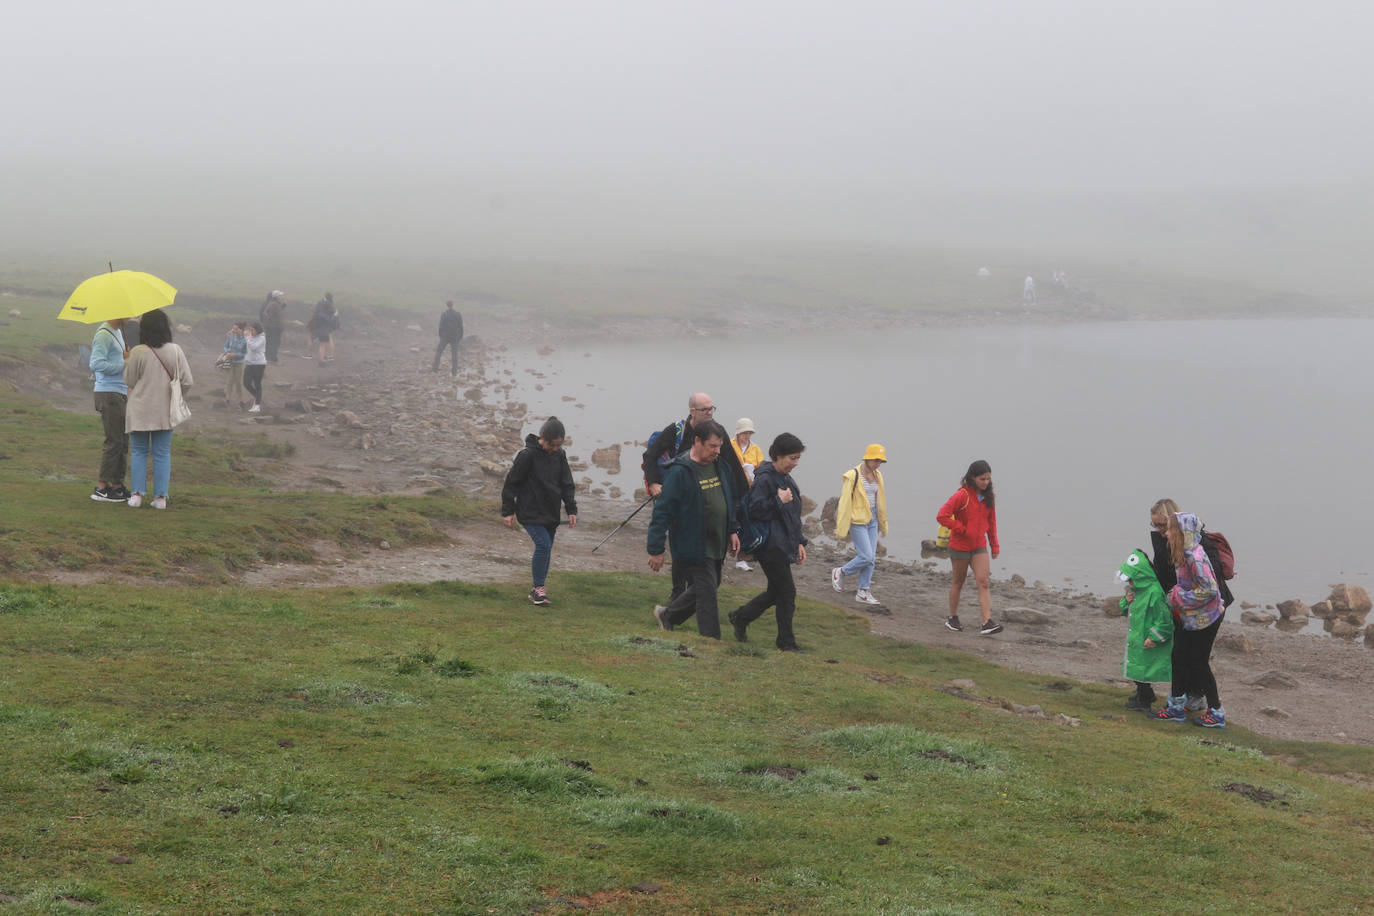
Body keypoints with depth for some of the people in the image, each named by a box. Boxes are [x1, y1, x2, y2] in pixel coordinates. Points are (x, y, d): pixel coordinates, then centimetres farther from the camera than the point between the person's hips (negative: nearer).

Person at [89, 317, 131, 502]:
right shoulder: (104, 334, -13)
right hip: (109, 394, -10)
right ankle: (101, 488, -6)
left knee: (123, 440, 11)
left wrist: (125, 359, 4)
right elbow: (96, 364, -22)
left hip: (120, 394, 10)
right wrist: (123, 364, -17)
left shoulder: (118, 332, 18)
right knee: (114, 440, -9)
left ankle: (117, 485, 16)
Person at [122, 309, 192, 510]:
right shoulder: (175, 351, -6)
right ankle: (160, 497, 6)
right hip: (165, 412, 2)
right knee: (162, 454, 8)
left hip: (140, 412, -2)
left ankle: (137, 494, 6)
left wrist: (127, 362, 14)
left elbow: (129, 380, -3)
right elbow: (187, 381, -4)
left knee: (139, 452, 10)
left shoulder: (138, 353, -12)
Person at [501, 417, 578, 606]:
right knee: (543, 544, -18)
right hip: (531, 512, -6)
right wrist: (508, 511, -7)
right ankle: (539, 588, -8)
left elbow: (567, 484, 12)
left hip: (550, 513, 6)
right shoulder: (527, 455, -14)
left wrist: (571, 510, 6)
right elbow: (511, 482, -8)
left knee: (546, 548, 8)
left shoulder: (560, 455, 5)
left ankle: (537, 590, 19)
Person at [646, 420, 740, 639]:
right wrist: (656, 549, -16)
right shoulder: (679, 471, -18)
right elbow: (662, 510, -16)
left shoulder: (721, 465, 6)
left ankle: (667, 615, 37)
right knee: (707, 593, -6)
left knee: (706, 588, 17)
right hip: (693, 545, -8)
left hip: (717, 545, 8)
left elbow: (731, 499, 21)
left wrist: (733, 530, 17)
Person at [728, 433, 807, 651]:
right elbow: (755, 510, -20)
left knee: (776, 592, 13)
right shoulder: (764, 479, -14)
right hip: (770, 546, -9)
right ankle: (786, 642, 5)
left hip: (784, 545, 9)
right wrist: (779, 501, -19)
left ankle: (740, 617, 29)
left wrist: (799, 543, 19)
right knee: (787, 592, -5)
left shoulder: (787, 479, 15)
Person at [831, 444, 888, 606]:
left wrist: (883, 524, 20)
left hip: (872, 520, 7)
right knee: (866, 556, -12)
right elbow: (844, 502, -12)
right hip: (857, 521, -7)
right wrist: (841, 528, -12)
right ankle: (840, 572, 11)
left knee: (871, 558, 4)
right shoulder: (853, 476, -13)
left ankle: (863, 592, 11)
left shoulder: (877, 476, 8)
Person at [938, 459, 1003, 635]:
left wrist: (995, 545, 16)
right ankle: (952, 618, 26)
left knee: (984, 582, -9)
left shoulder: (988, 498, 5)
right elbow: (942, 516, -20)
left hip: (979, 547, 5)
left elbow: (991, 522, 17)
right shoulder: (962, 496, -15)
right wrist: (962, 529, -18)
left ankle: (987, 623, -16)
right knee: (958, 583, 9)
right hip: (960, 546, -5)